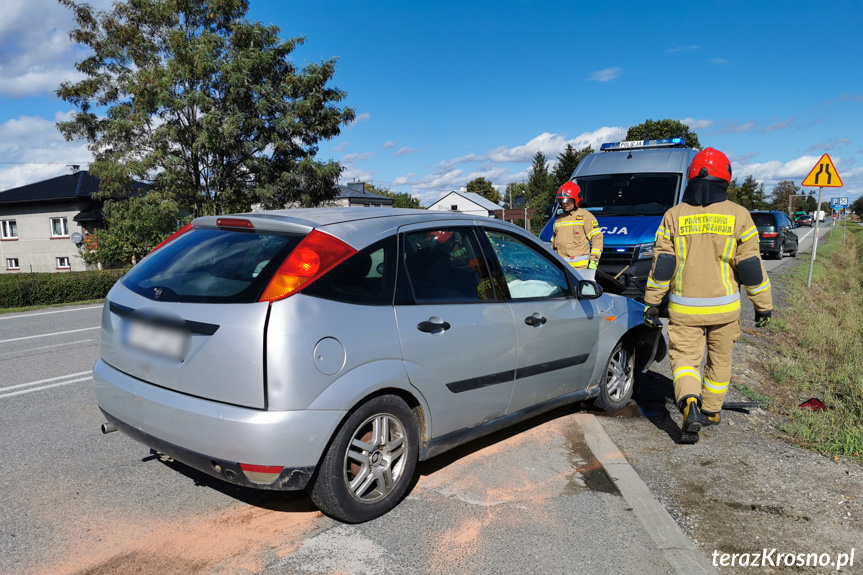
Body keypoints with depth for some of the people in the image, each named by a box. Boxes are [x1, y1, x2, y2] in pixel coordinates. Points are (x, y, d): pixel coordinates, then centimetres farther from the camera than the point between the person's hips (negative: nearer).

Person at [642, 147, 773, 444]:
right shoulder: (737, 215, -4)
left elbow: (661, 264, -4)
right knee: (719, 360, 18)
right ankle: (711, 411, 31)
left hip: (684, 308, -1)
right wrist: (763, 304, 6)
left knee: (684, 359, 5)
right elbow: (751, 266, -3)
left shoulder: (674, 215, -3)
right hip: (725, 307, 1)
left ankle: (690, 405, -20)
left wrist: (651, 302, 3)